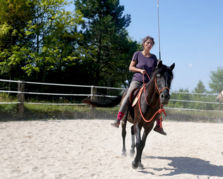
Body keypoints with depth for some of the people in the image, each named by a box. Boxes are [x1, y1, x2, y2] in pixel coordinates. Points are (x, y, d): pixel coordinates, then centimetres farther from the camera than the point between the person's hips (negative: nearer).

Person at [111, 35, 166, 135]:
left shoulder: (154, 58, 10)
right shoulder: (137, 54, 3)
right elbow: (131, 67, 3)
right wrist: (140, 70, -13)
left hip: (149, 83, 3)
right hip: (137, 81, -3)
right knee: (128, 97, -25)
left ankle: (159, 125, 7)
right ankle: (118, 121, -22)